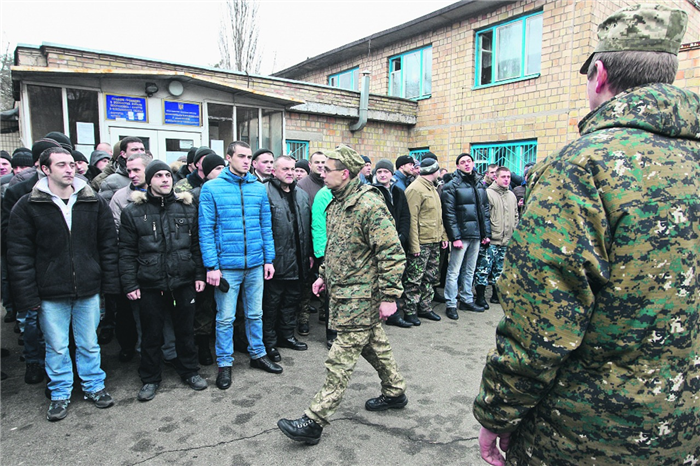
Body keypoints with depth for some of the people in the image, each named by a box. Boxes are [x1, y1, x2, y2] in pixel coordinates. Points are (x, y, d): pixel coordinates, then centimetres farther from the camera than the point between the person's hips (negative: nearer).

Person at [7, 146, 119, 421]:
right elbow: (20, 255, -4)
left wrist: (109, 283, -1)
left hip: (88, 289, 1)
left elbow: (108, 245, 3)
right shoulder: (28, 207, -4)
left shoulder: (94, 203, 1)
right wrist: (28, 295, -8)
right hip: (51, 293, -1)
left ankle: (94, 386, 32)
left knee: (89, 344, 14)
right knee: (56, 347, 12)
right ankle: (60, 394, 31)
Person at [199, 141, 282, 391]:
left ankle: (258, 354, 33)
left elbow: (266, 226, 9)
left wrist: (269, 259, 4)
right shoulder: (211, 188, -4)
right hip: (227, 265, -3)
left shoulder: (259, 188, 6)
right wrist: (212, 265, -11)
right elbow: (206, 230, -6)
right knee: (225, 318, 7)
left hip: (255, 264, 3)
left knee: (255, 314, 15)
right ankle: (224, 363, 23)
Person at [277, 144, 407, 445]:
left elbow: (392, 253, -20)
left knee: (341, 360, -3)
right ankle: (395, 392, 39)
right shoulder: (338, 203, 11)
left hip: (360, 296, -9)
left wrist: (389, 296, -20)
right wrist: (325, 275, 19)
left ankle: (314, 422, 5)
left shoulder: (369, 205, -19)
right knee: (374, 344, 21)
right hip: (344, 290, 10)